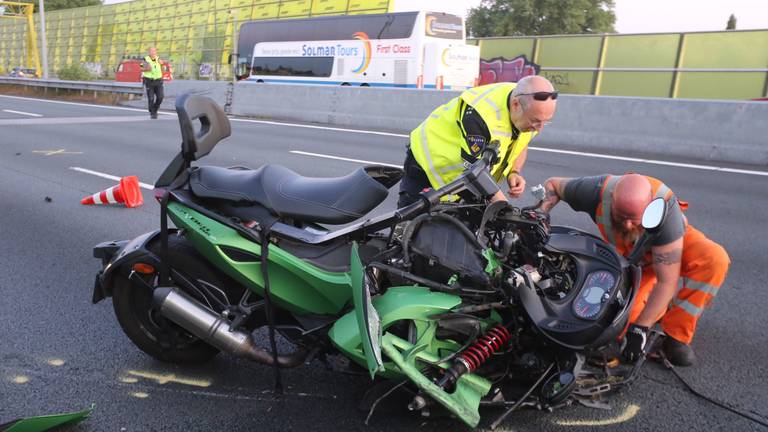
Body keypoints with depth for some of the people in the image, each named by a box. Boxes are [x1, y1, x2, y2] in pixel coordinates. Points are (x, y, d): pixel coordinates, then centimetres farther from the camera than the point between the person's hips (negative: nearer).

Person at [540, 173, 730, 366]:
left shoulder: (665, 209, -40)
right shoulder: (597, 191, -35)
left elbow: (667, 281, -35)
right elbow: (553, 184, -13)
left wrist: (640, 327, -34)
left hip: (674, 244, -1)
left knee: (715, 258, -33)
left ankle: (676, 336, -20)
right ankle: (662, 305, 17)